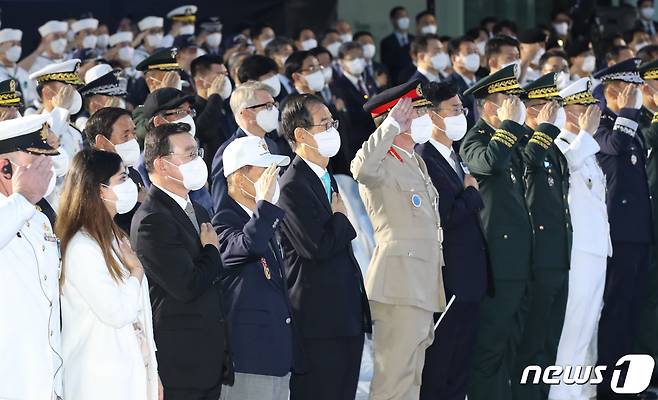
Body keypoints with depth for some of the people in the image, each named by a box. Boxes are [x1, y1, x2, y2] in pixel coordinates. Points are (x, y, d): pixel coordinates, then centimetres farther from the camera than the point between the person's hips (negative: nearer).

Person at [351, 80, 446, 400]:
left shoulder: (417, 163, 20)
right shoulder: (384, 164, -10)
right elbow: (361, 168, -36)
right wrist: (392, 124, -29)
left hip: (423, 287, 10)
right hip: (399, 288, -10)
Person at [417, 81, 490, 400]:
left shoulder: (456, 158, 17)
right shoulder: (422, 159, -14)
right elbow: (444, 216, -22)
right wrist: (472, 193, -7)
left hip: (469, 281, 9)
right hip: (446, 282, -9)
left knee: (460, 374, 12)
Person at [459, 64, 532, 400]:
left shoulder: (512, 140, 18)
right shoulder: (475, 140, -9)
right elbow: (491, 161, -33)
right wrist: (510, 123, -22)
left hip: (518, 262, 9)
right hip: (496, 261, -9)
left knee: (507, 345, 15)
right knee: (490, 347, -5)